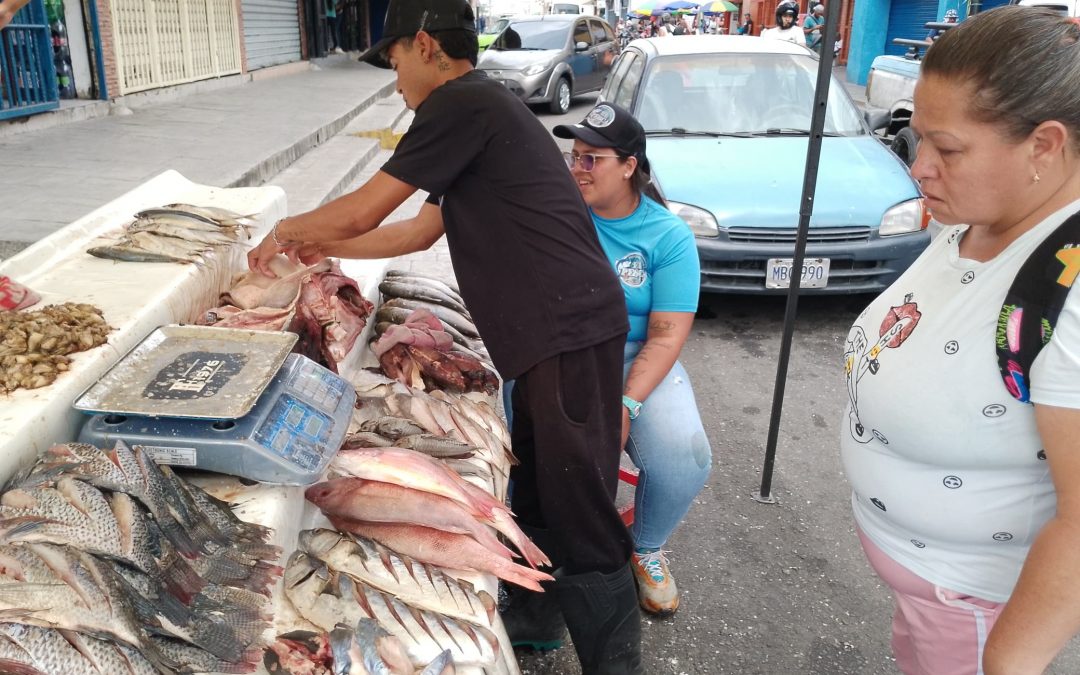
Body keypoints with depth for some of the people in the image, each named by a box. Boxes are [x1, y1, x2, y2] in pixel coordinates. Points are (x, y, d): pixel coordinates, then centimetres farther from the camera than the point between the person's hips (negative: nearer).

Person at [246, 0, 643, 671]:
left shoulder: (461, 103, -10)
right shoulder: (485, 107, 22)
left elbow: (360, 212, -8)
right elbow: (421, 230, 27)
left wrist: (288, 230, 12)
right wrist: (321, 247, 31)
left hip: (569, 330, -10)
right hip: (559, 329, 10)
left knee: (578, 508, -1)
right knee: (534, 483, 21)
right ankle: (537, 614, 39)